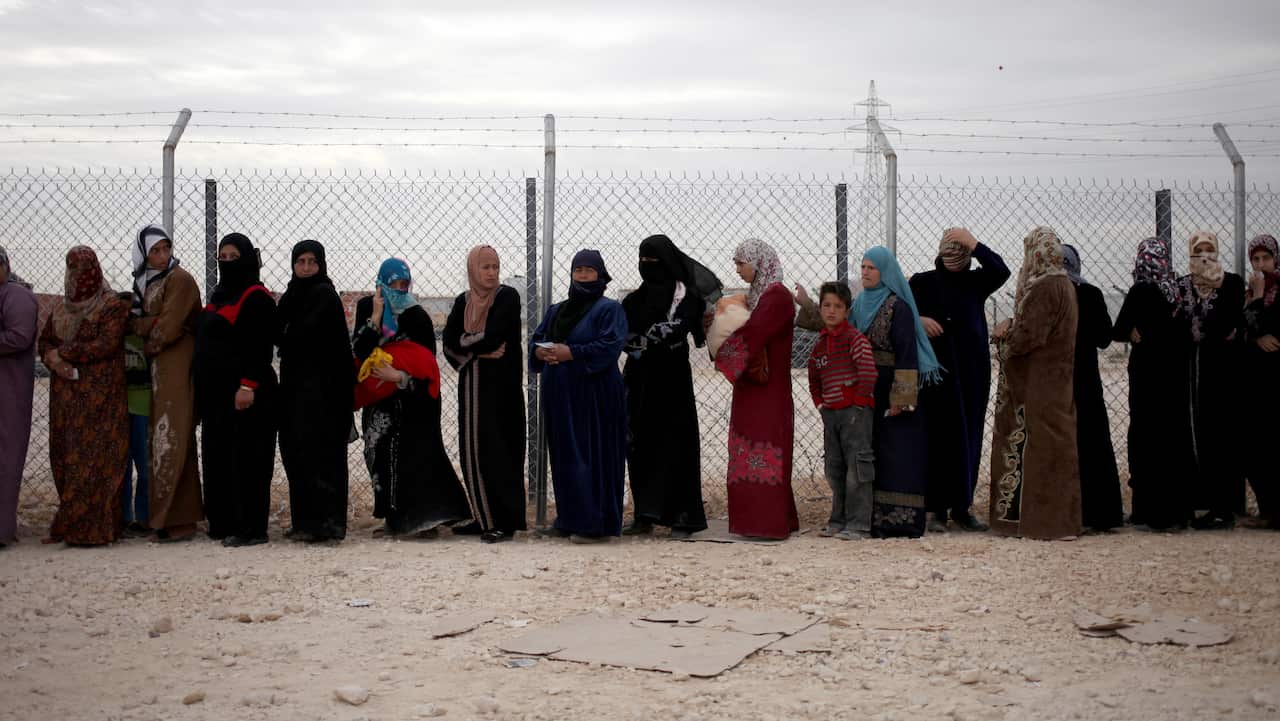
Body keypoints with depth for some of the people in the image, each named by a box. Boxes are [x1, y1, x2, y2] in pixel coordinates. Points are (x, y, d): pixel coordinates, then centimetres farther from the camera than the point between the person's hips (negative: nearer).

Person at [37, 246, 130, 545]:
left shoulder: (113, 307, -4)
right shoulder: (62, 307, 17)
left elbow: (107, 344, -14)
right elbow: (45, 341, 17)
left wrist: (64, 353, -10)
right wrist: (52, 359, -6)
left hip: (99, 395, -6)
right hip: (65, 394, 7)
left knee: (91, 457, -9)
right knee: (63, 455, 4)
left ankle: (88, 527, -6)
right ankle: (70, 523, 9)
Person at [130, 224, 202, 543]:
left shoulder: (179, 279, -7)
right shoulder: (146, 282, 17)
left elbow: (169, 327, -14)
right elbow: (138, 322, 12)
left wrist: (149, 346, 0)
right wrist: (154, 323, -7)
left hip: (177, 365, -8)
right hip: (156, 366, 8)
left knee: (171, 440, -9)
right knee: (159, 439, 7)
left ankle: (175, 518, -6)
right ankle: (167, 514, 11)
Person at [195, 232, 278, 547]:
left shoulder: (256, 297, -8)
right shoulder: (219, 295, 20)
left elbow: (261, 347, -17)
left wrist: (248, 385, -24)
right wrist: (202, 391, 19)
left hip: (246, 393, -9)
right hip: (216, 391, 9)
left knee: (247, 460, -6)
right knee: (218, 458, 11)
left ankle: (251, 527, -3)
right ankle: (224, 523, 19)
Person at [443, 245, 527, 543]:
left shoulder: (508, 296, -4)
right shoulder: (463, 302, 11)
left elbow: (493, 335, -17)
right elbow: (450, 343, -1)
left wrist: (468, 344, -3)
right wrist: (481, 351, -13)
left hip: (502, 384, -5)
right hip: (473, 385, 5)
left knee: (498, 449, -7)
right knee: (475, 451, 5)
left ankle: (505, 521, -4)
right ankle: (484, 518, 13)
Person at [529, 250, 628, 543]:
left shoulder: (609, 309, -2)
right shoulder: (556, 310, 19)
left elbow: (611, 344, -15)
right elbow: (536, 338, 17)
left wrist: (571, 353, -19)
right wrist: (540, 352, -6)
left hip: (594, 394, -7)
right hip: (559, 394, 7)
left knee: (593, 456, -8)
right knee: (564, 456, 8)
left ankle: (596, 523, -5)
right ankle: (570, 518, 15)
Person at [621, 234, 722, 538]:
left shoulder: (685, 296, -4)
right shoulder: (634, 300, 13)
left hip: (672, 380, -6)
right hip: (639, 381, 6)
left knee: (675, 447, -5)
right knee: (639, 447, 5)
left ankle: (683, 517, -2)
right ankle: (645, 516, 11)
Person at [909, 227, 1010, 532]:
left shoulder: (976, 281, 7)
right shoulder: (922, 283, 5)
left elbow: (1001, 271, -11)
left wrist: (974, 243, -16)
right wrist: (919, 319, -12)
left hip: (971, 373, 2)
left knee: (969, 438, 5)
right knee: (939, 438, -4)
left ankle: (962, 508, 13)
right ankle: (937, 509, 2)